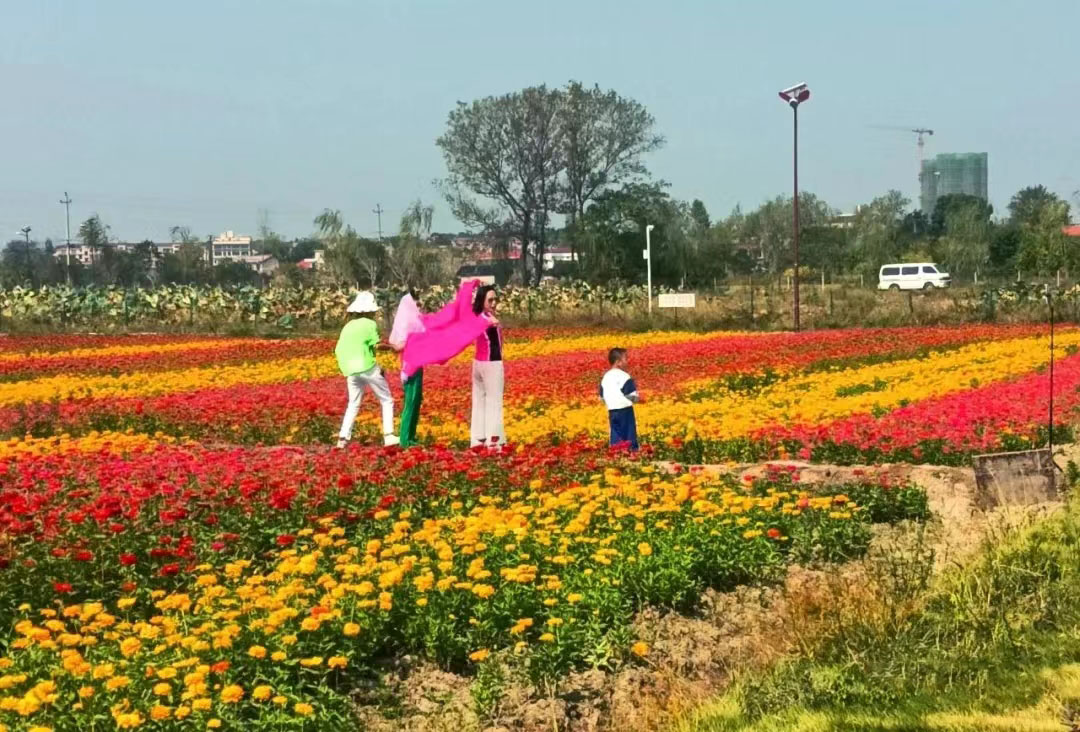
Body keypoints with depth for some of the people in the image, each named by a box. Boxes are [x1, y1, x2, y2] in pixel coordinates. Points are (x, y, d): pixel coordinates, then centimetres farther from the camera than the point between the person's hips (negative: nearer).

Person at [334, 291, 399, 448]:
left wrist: (346, 369, 17)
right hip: (368, 368, -5)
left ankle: (343, 437, 5)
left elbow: (338, 350, 12)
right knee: (387, 401, 8)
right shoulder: (369, 324, 0)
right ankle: (388, 435, -2)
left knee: (353, 405, 17)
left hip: (351, 371, 5)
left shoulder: (347, 327, 16)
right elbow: (376, 346, -8)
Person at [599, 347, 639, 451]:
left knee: (616, 439, 8)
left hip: (612, 411, 6)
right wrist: (636, 398, 6)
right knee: (629, 438, 1)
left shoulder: (606, 377, 9)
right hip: (625, 410, -6)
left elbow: (602, 397, 14)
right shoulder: (624, 376, -13)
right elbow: (631, 395, -15)